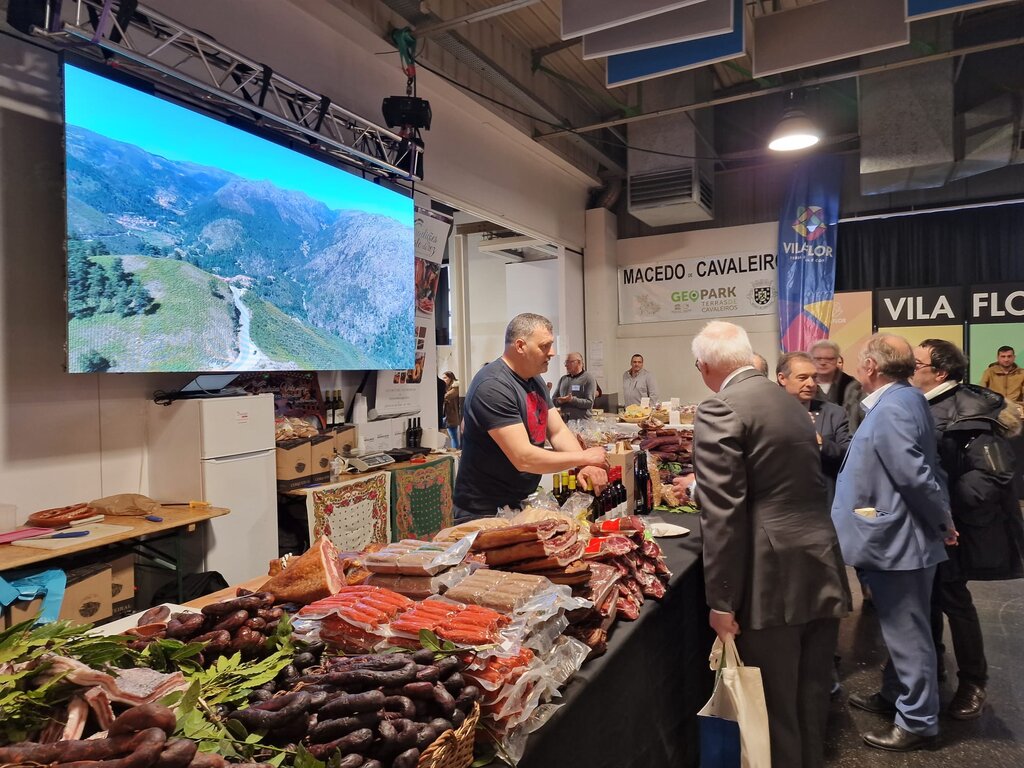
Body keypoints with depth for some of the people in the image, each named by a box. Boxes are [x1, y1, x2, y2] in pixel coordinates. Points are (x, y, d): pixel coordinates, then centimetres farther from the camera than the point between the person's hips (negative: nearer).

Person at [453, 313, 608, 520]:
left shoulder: (535, 380, 8)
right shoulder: (493, 386, -24)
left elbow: (558, 432, 3)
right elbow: (523, 459, -28)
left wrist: (587, 466, -16)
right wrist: (584, 458, -19)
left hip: (522, 504, 9)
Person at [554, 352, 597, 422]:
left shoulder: (588, 377, -1)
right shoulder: (563, 379, 15)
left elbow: (589, 403, -10)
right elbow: (554, 400, 15)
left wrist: (572, 399, -20)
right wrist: (559, 401, -7)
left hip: (582, 421, -4)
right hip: (564, 420, 4)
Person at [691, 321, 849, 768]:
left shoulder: (719, 410, -13)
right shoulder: (790, 402, 13)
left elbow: (723, 514, -20)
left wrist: (721, 599, -14)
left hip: (774, 579, -8)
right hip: (822, 570, 8)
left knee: (775, 706, 8)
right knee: (811, 696, 21)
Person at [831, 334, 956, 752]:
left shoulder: (891, 409, -23)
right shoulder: (903, 399, 9)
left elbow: (916, 475, -28)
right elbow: (920, 470, 12)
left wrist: (943, 522, -13)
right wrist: (941, 521, 13)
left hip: (897, 540, -10)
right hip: (896, 536, 10)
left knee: (907, 633, 5)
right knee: (901, 628, 23)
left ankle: (918, 722, 20)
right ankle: (895, 696, 39)